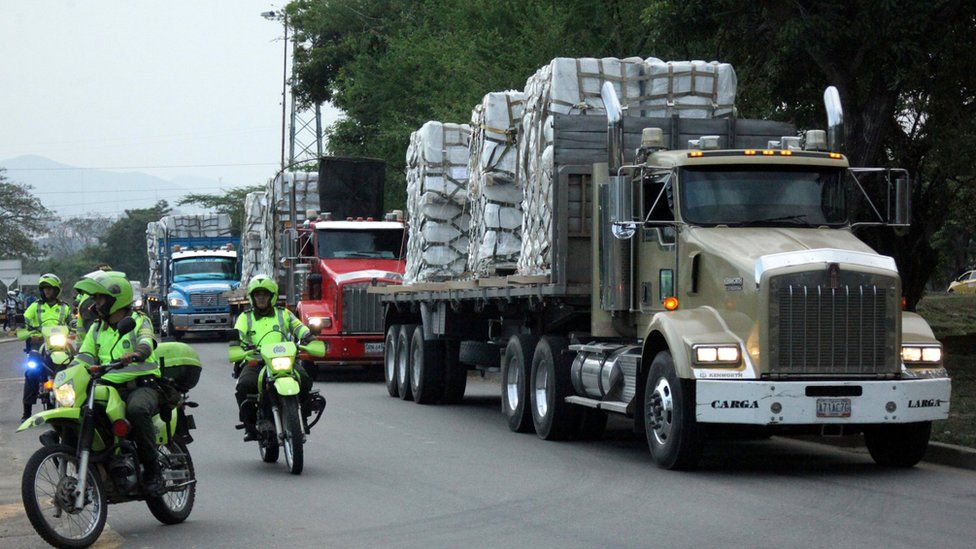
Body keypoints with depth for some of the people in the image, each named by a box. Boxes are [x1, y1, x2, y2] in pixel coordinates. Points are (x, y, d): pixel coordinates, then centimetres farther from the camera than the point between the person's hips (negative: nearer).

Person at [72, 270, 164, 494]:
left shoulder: (139, 322, 3)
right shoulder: (97, 329, 21)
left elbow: (146, 345, -18)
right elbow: (84, 358, 12)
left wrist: (134, 354, -42)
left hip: (141, 385, -6)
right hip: (108, 388, 6)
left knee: (137, 409, -39)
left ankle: (152, 470, -28)